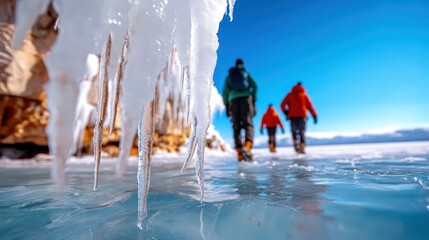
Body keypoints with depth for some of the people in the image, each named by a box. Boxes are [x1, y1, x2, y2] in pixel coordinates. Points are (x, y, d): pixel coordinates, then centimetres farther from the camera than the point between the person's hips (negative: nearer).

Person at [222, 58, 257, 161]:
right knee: (248, 124, -7)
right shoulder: (247, 74, 21)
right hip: (246, 98, -1)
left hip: (233, 100, 1)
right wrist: (253, 101, 8)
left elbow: (225, 92, 11)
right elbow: (254, 86, 7)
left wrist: (227, 106, 12)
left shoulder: (229, 76, 22)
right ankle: (247, 146, -31)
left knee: (236, 127, 2)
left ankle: (239, 152, -7)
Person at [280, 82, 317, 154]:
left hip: (293, 116, 0)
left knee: (294, 131, 13)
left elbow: (282, 105, 2)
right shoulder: (305, 95, 14)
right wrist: (315, 116, 9)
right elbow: (310, 106, 7)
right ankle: (302, 148, -9)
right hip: (302, 116, 0)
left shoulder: (290, 95, 13)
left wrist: (286, 113, 8)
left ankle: (296, 144, -7)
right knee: (302, 132, 3)